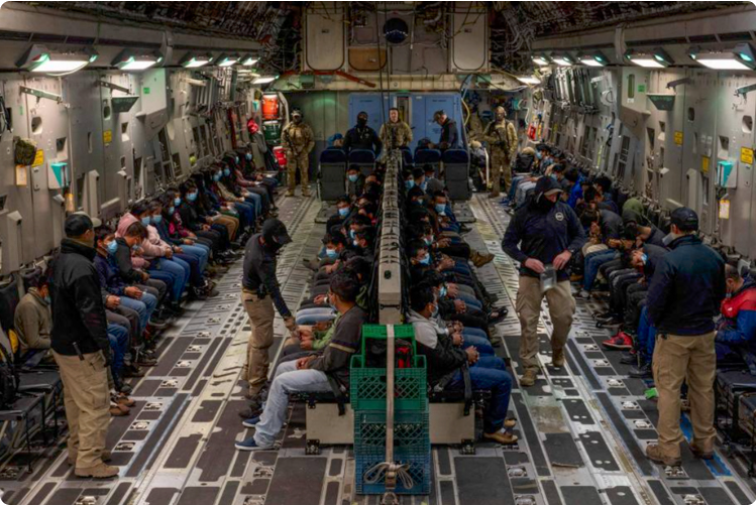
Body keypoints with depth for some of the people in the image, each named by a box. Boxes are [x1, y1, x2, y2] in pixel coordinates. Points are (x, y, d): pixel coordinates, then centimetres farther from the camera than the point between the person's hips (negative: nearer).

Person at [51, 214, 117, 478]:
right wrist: (104, 344, -18)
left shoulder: (60, 261, 6)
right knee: (95, 405, -2)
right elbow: (90, 312, -26)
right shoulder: (81, 268, -25)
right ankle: (88, 461, 2)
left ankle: (78, 449, 34)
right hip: (81, 349, -10)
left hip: (62, 343, 10)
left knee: (74, 401, 21)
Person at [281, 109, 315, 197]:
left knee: (304, 172, 0)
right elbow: (283, 140, 5)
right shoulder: (288, 128, 2)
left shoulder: (306, 127, 0)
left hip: (303, 153, -1)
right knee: (291, 172, 3)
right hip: (291, 153, 1)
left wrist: (307, 150, -4)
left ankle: (305, 190, 5)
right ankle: (290, 191, 10)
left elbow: (312, 140, 4)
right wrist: (288, 151, -4)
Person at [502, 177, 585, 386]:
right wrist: (526, 260, -19)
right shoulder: (524, 214, -5)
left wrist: (568, 252, -12)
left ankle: (558, 348, 33)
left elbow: (580, 235, 8)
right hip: (531, 274, -1)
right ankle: (530, 367, 5)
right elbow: (508, 243, -3)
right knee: (528, 321, -3)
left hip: (559, 274, 1)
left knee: (564, 316, 1)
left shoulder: (564, 210, -1)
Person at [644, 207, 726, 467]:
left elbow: (654, 301, -19)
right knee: (704, 388, 16)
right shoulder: (715, 258, -1)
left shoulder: (670, 260, -22)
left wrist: (655, 322, 1)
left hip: (674, 335, -6)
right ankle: (705, 443, 27)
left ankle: (669, 449, 7)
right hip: (705, 333, 6)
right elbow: (720, 295, 11)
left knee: (668, 390, 3)